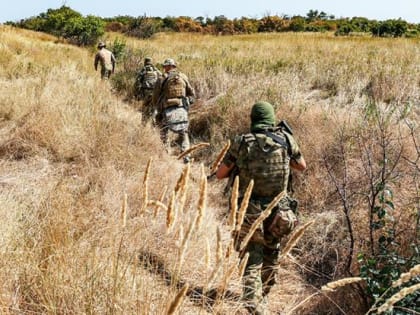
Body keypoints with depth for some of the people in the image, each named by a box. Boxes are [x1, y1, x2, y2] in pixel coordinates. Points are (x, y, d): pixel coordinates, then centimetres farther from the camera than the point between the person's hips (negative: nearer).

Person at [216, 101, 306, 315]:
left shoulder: (241, 143, -6)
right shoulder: (285, 139, -1)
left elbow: (220, 174, 2)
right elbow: (302, 166, 15)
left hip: (249, 214, -2)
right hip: (278, 213, 3)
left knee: (251, 263, 2)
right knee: (271, 257, 25)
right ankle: (263, 296, 43)